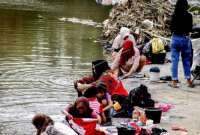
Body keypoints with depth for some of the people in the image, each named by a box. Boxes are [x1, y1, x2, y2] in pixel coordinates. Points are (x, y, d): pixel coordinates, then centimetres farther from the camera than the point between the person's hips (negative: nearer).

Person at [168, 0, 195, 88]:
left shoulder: (175, 15, -11)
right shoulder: (189, 16, -5)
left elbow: (171, 29, -9)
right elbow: (190, 29, 1)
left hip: (176, 38, -2)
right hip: (186, 39, 2)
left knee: (175, 61, 4)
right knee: (186, 61, 12)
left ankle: (174, 82, 4)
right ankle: (188, 82, 16)